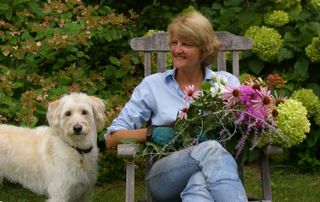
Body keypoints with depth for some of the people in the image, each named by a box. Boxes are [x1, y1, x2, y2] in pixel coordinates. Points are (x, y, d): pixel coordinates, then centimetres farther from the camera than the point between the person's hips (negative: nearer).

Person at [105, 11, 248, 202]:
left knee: (199, 183, -39)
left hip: (215, 169, 1)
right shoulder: (153, 84, 15)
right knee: (212, 150, -36)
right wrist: (151, 133, -5)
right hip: (165, 177, -1)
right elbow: (112, 138, 14)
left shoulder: (227, 82, 17)